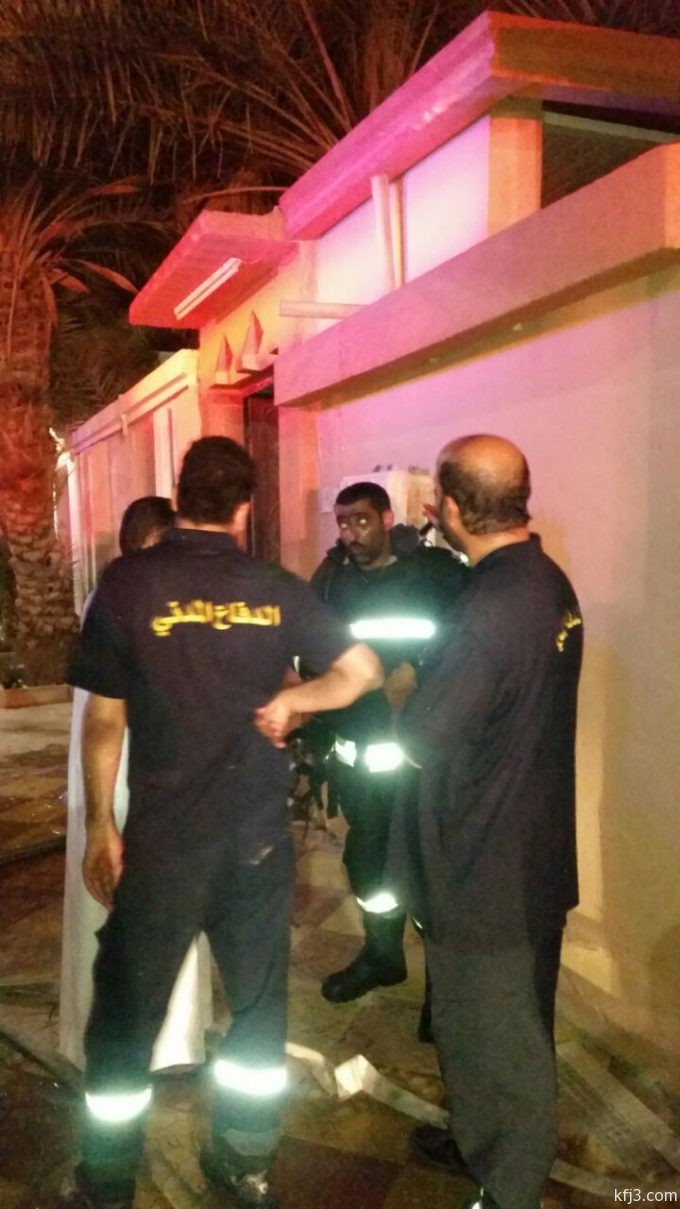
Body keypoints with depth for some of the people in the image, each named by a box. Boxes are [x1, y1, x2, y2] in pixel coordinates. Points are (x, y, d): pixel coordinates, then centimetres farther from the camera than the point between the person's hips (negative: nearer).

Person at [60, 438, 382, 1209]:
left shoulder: (128, 582, -9)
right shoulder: (277, 590, -3)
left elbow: (104, 719, -6)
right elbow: (362, 671, -5)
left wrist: (100, 827, 2)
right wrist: (287, 701, 5)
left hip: (164, 839, -2)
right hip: (259, 834, 2)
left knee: (126, 1015, 15)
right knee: (259, 1006, 18)